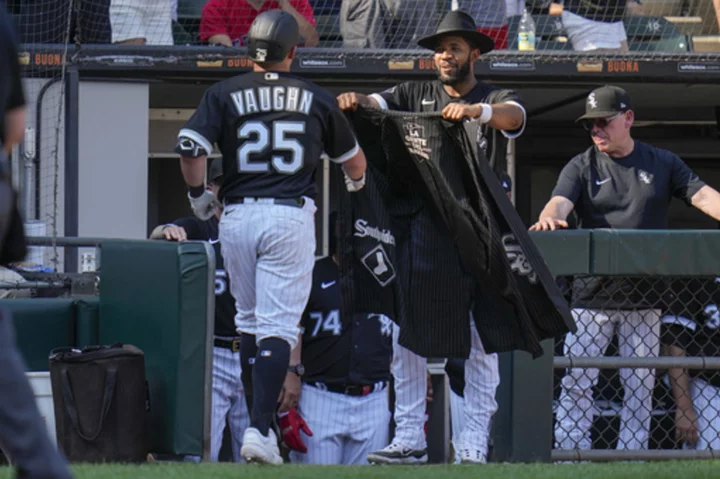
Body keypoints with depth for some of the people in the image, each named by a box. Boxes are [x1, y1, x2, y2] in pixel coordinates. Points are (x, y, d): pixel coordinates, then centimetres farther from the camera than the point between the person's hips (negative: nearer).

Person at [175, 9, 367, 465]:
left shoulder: (225, 94, 3)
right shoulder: (316, 98, 7)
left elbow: (190, 145, -10)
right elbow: (353, 160, 20)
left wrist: (198, 194, 7)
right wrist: (357, 181, 44)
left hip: (237, 217, 2)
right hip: (291, 217, -1)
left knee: (249, 321, 18)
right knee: (278, 326, -6)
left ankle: (260, 424, 22)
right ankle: (260, 428, -20)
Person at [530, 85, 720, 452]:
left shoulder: (662, 163, 8)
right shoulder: (581, 167, 5)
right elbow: (561, 201, -13)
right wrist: (549, 217, -37)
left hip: (644, 299, 1)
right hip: (591, 295, -1)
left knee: (640, 387, 4)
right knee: (576, 382, -6)